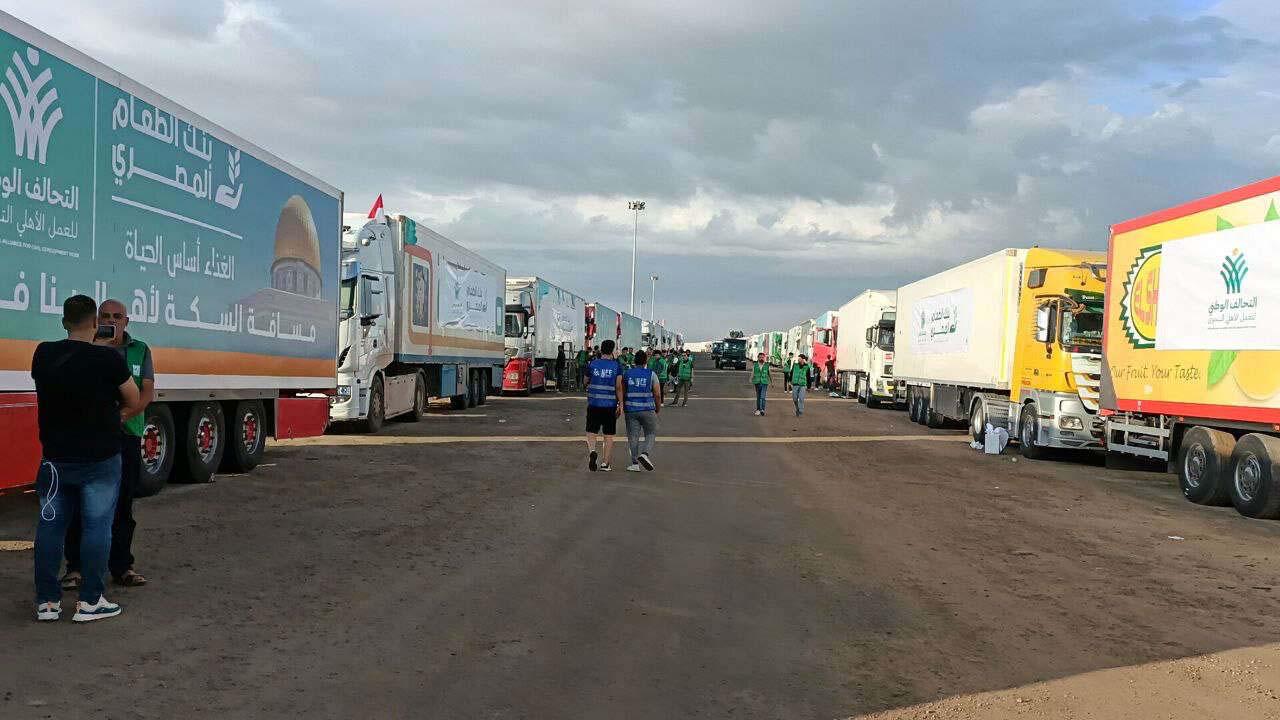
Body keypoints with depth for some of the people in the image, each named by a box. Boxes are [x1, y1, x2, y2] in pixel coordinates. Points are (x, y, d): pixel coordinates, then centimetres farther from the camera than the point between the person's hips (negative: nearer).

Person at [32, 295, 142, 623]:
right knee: (96, 527, 3)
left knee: (50, 526, 11)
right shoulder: (108, 359, -15)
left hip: (55, 457, 4)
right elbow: (133, 403, -4)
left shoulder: (43, 355, -1)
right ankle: (90, 601, 5)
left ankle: (47, 601, 16)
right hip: (99, 460, -4)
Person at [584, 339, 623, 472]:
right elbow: (619, 387, -7)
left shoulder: (592, 364, 2)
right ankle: (605, 464, 8)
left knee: (591, 432, 7)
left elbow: (586, 382, 14)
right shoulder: (617, 366, -2)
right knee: (609, 435, 9)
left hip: (594, 403, 1)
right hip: (610, 405, 0)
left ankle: (592, 451, -21)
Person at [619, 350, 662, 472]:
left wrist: (621, 405, 9)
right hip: (648, 410, -2)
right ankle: (645, 454, -15)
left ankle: (635, 464, 5)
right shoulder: (651, 374, -2)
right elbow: (657, 394, -2)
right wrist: (658, 409, 9)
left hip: (631, 409, 2)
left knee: (633, 437, 7)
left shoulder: (626, 374, 6)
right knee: (651, 434, 9)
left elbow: (621, 392, 4)